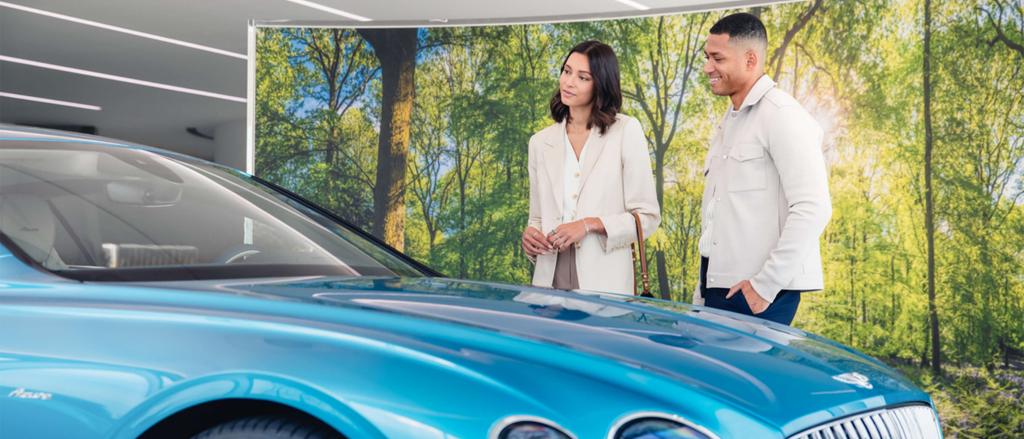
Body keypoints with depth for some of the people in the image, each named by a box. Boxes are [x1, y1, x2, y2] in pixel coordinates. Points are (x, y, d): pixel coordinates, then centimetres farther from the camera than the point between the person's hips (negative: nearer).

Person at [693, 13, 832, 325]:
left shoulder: (782, 115, -9)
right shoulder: (728, 122, 17)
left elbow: (812, 209, -18)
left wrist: (765, 285, -18)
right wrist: (702, 292, 16)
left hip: (756, 293, -8)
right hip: (718, 287, 8)